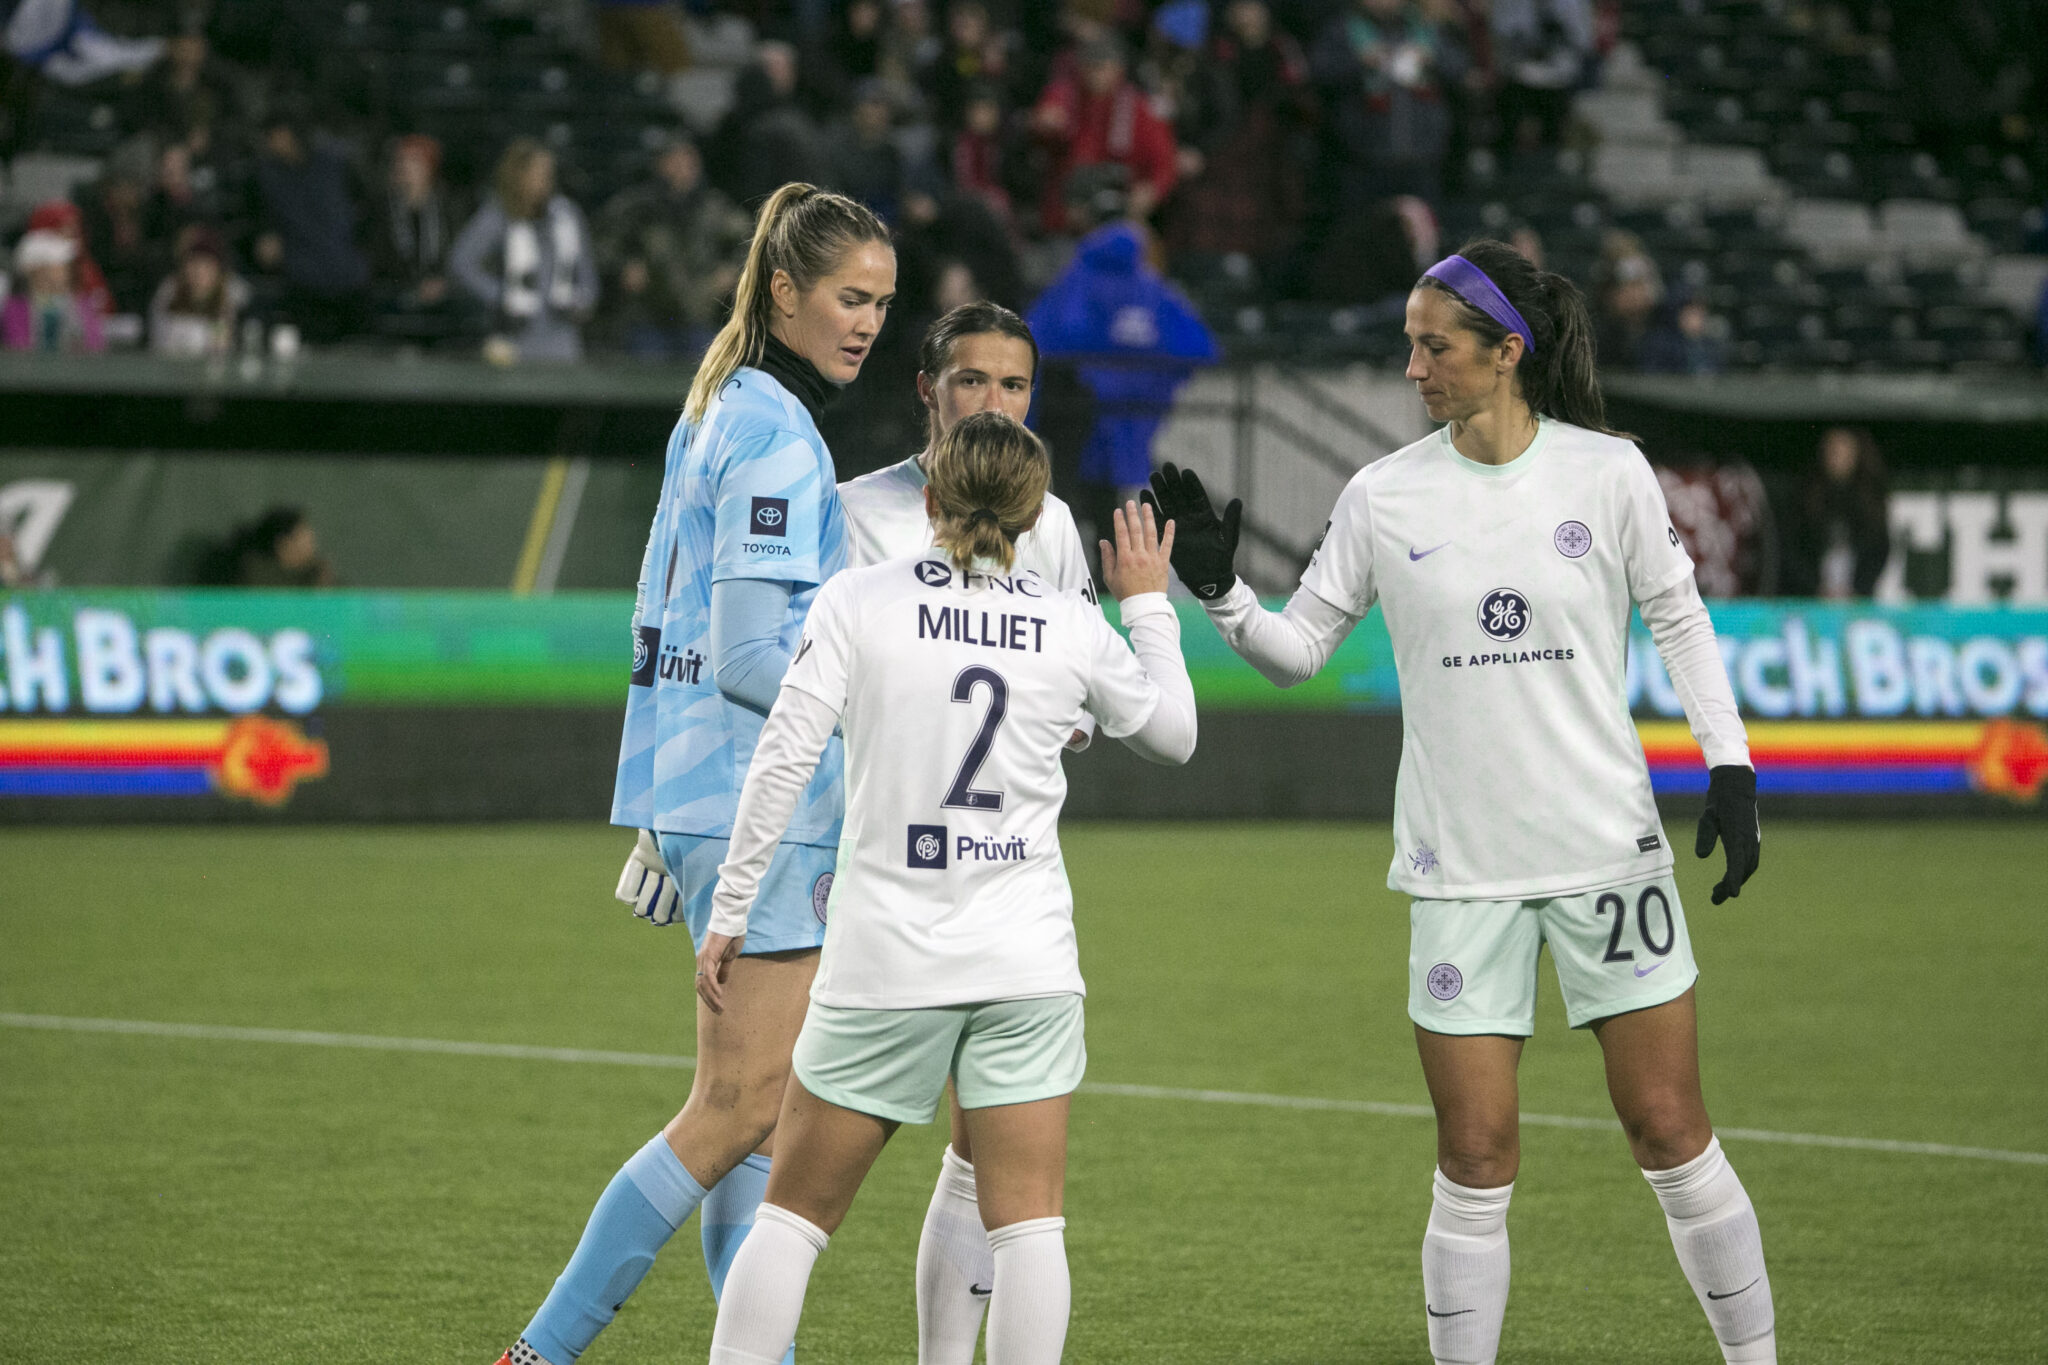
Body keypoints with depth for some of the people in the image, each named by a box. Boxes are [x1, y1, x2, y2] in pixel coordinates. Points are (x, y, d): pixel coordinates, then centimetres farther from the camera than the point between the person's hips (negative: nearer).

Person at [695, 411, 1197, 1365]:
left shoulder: (858, 601, -4)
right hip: (1028, 963, 1)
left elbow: (783, 761, -8)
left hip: (885, 961, -1)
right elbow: (1173, 734, 19)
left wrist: (729, 913, -1)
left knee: (796, 1209, 8)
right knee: (1028, 1224, 3)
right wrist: (1148, 606, 32)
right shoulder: (1071, 625, 3)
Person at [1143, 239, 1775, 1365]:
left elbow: (1678, 618, 8)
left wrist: (1729, 767, 1)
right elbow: (1298, 648, 7)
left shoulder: (1607, 472, -3)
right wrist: (1219, 591, -11)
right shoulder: (1383, 497, 0)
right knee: (1476, 1158, -2)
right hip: (1460, 868, 1)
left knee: (1669, 1132, 0)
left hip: (1610, 848, -1)